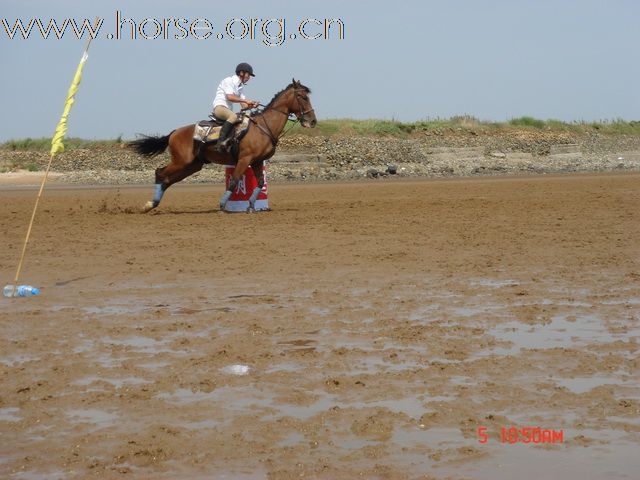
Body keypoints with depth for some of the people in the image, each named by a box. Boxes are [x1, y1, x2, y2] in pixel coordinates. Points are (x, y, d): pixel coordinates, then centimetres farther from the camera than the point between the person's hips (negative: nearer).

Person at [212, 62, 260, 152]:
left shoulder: (240, 86, 20)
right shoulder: (229, 81, -4)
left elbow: (244, 106, 18)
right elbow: (230, 97, -20)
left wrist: (251, 105, -3)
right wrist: (246, 100, -21)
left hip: (228, 110, 10)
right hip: (219, 107, -10)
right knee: (233, 116, -38)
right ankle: (220, 142, -46)